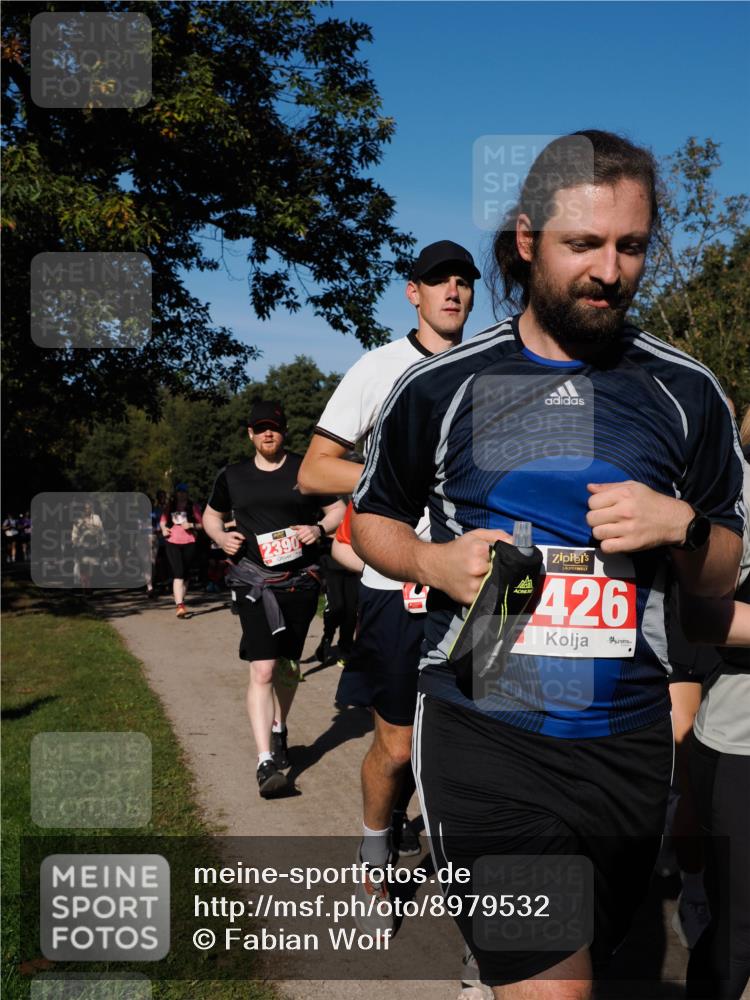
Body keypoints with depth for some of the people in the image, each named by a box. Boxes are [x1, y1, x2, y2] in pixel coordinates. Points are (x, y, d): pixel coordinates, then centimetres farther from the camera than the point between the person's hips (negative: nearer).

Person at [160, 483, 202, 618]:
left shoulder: (193, 507, 4)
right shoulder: (170, 507, 9)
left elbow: (201, 523, 2)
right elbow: (162, 521, 20)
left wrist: (191, 525, -15)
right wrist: (163, 528, 0)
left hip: (189, 543, 1)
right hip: (172, 542, -1)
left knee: (186, 573, 11)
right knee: (178, 573, -13)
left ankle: (180, 599, 32)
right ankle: (179, 605, -21)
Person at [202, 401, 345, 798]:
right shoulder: (232, 477, 7)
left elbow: (339, 509, 9)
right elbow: (211, 515, 21)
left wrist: (320, 528, -11)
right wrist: (221, 537, 0)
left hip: (300, 580, 1)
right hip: (253, 581, -1)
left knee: (287, 665, 16)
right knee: (262, 669, -14)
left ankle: (279, 731, 41)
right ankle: (266, 761, -15)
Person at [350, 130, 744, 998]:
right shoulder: (440, 387, -2)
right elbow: (371, 518, 11)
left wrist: (679, 525, -12)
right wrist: (434, 562, -10)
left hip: (627, 741, 3)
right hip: (483, 738, -3)